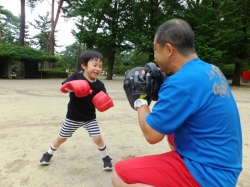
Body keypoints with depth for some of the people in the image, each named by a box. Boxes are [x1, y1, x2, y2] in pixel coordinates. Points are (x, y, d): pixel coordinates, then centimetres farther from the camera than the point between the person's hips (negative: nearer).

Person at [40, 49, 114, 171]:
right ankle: (48, 154, 41)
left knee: (98, 138, -8)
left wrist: (106, 104, -34)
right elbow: (62, 88, -23)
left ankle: (106, 158, 18)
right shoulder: (76, 77, -16)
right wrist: (72, 87, -43)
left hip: (90, 117, 0)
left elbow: (103, 103, -11)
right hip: (73, 117, 0)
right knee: (61, 137, 15)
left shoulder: (99, 85, -12)